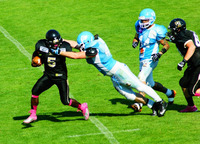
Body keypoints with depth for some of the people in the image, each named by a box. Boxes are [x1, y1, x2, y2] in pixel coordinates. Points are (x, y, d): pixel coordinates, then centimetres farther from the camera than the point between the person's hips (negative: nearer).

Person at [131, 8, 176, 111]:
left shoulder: (156, 31, -13)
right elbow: (136, 38, 23)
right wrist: (135, 42, -1)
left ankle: (139, 103, -32)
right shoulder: (140, 28, 6)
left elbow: (166, 45, -7)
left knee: (141, 78, -26)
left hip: (150, 60, -8)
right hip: (143, 60, 8)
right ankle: (170, 93, 40)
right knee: (150, 84, 18)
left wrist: (159, 54, -23)